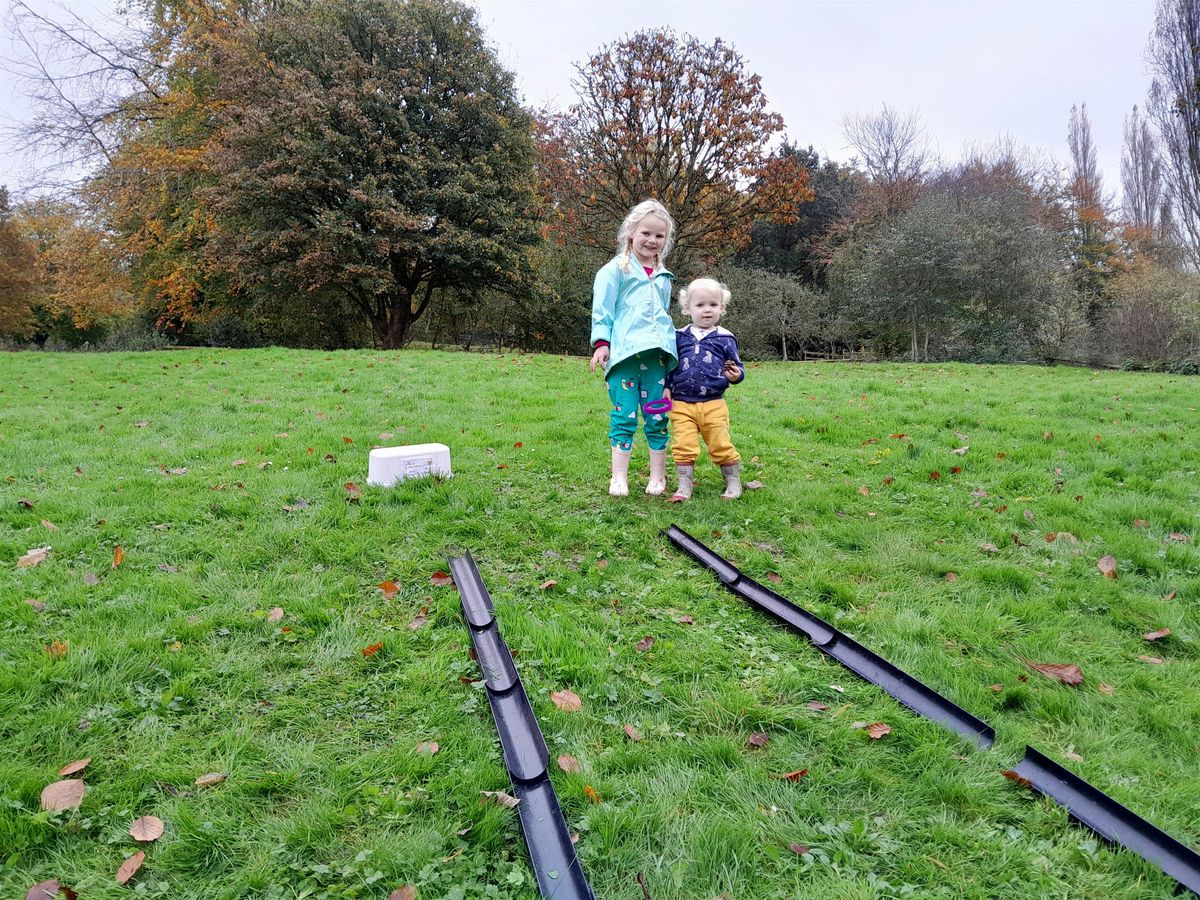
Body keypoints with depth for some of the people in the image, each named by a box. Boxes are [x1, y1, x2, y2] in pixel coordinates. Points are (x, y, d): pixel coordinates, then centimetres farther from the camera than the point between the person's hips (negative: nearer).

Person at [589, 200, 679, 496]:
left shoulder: (663, 276, 21)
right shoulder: (616, 269, 5)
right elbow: (602, 309, -1)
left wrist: (670, 347, 26)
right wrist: (602, 342, -11)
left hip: (656, 354, 5)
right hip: (624, 351, -4)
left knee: (657, 417, 5)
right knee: (624, 416, -5)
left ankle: (657, 476, 15)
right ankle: (619, 477, 2)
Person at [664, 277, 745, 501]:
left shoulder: (725, 338, 4)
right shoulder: (680, 337, 8)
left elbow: (737, 367, 8)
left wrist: (736, 375, -13)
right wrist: (666, 388, 5)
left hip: (713, 404, -1)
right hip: (681, 403, 1)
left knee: (721, 446, 5)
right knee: (683, 447, -1)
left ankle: (734, 483, 22)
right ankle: (685, 487, 10)